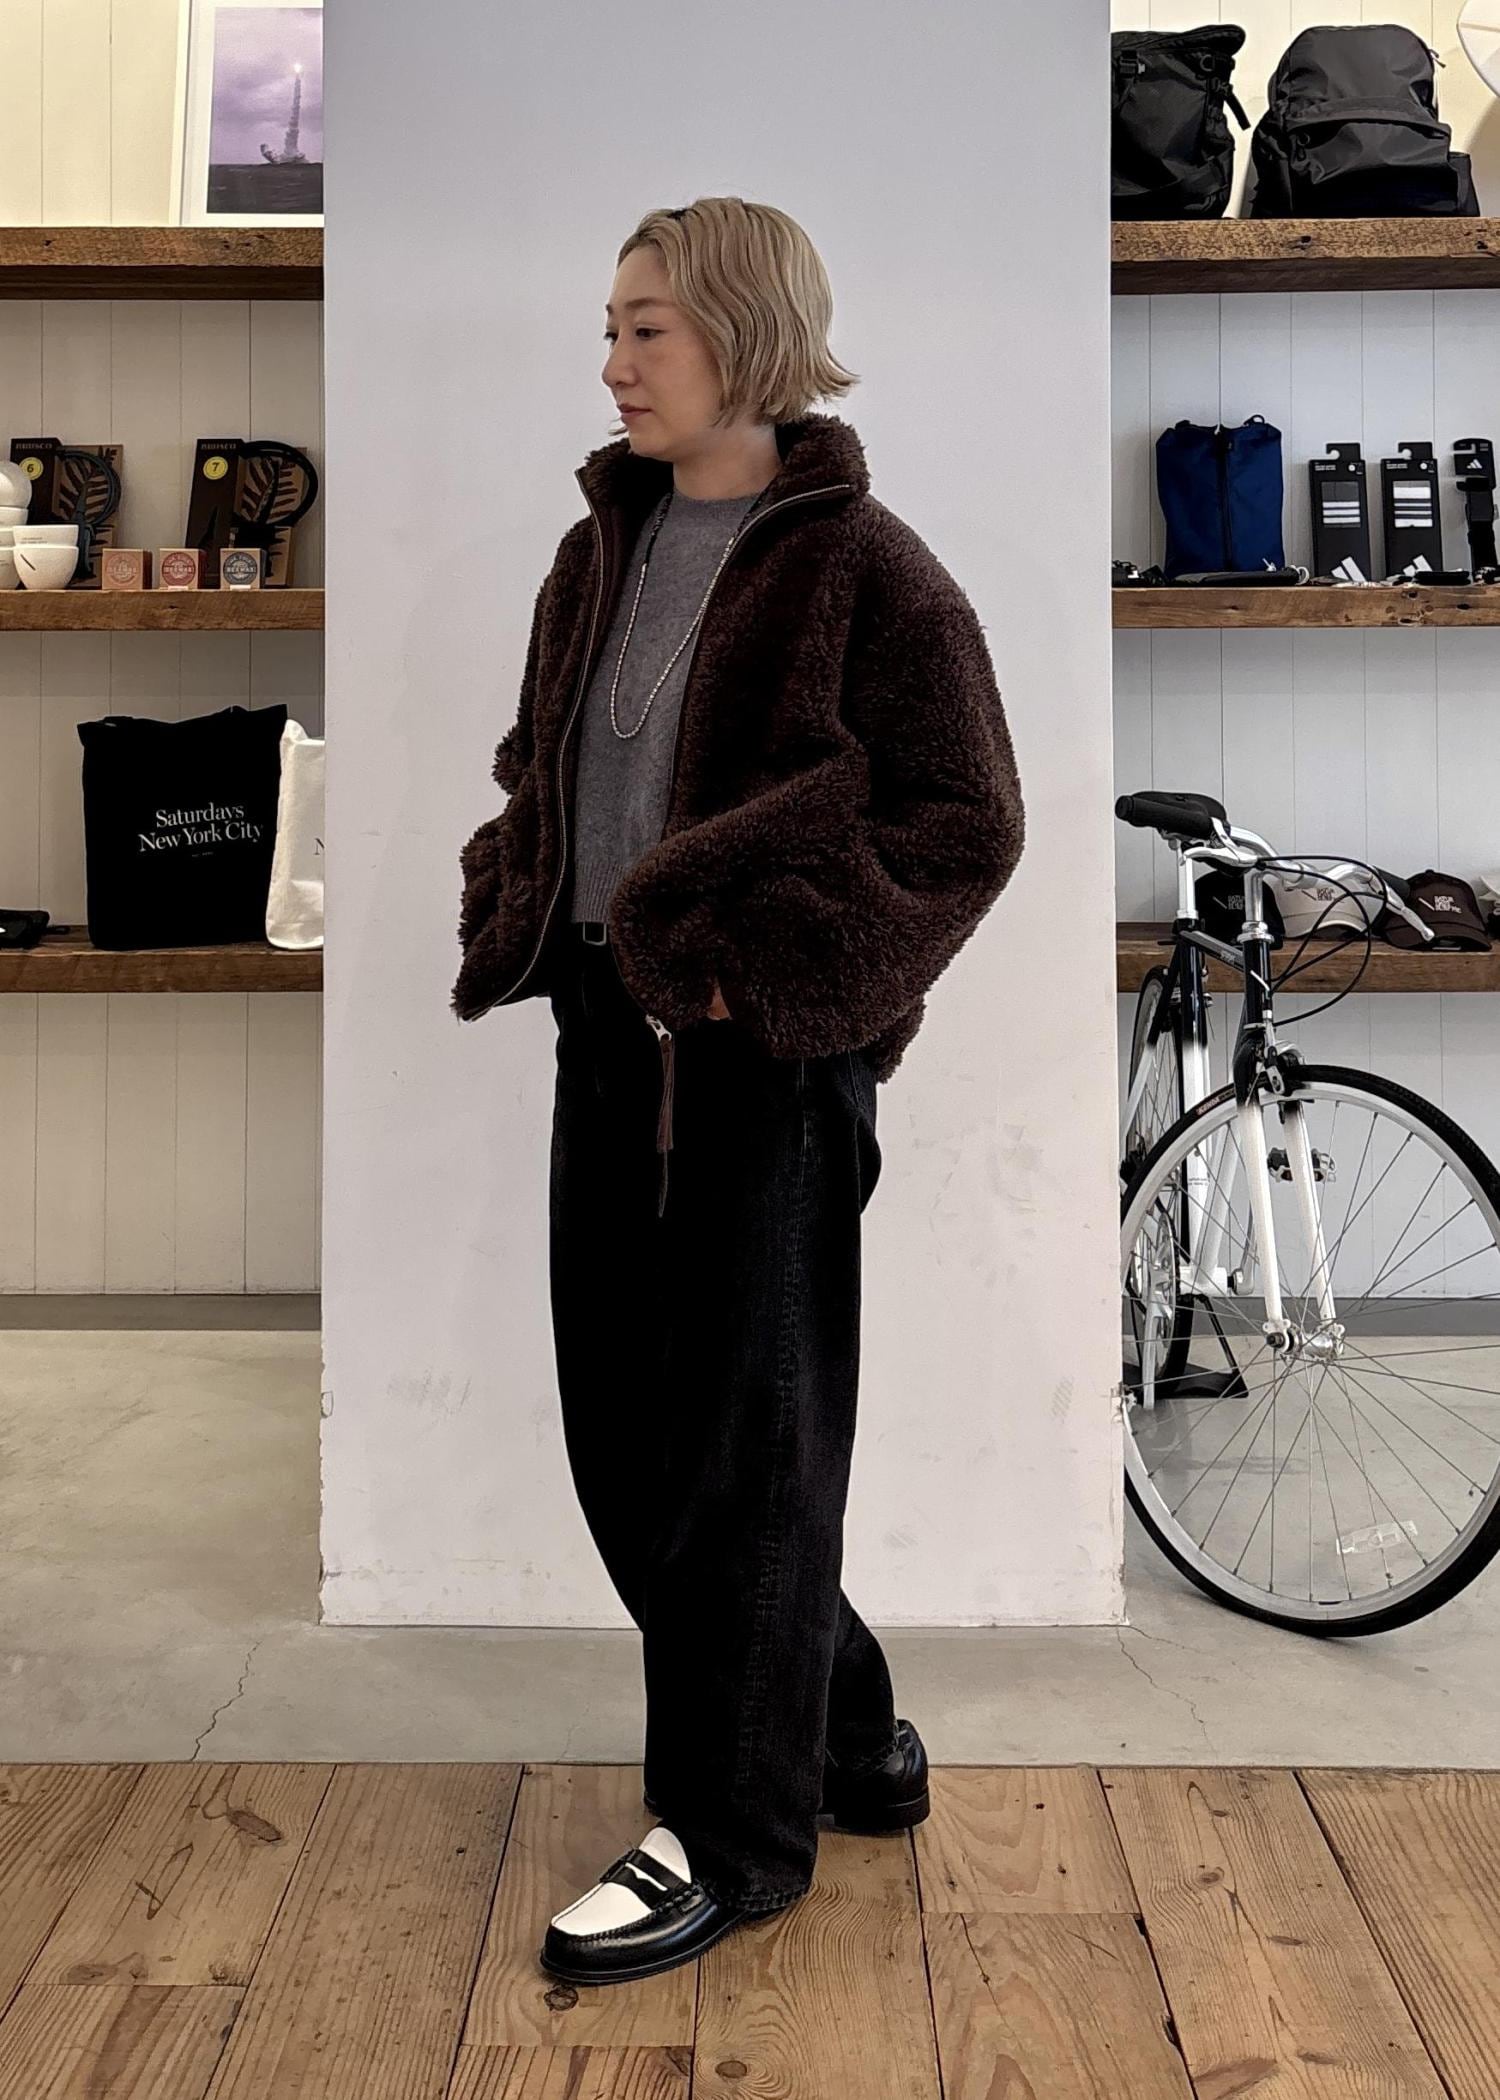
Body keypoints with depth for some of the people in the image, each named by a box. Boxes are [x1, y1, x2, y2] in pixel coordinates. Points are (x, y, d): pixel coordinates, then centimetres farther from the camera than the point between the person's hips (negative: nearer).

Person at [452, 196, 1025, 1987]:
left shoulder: (861, 567, -9)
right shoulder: (598, 553, 11)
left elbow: (966, 819, -12)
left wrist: (762, 958, -18)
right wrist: (516, 916, 6)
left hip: (771, 1053, -7)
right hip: (608, 1033, 8)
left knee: (743, 1445, 3)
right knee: (616, 1427, 13)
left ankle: (731, 1834, 21)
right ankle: (846, 1730, 34)